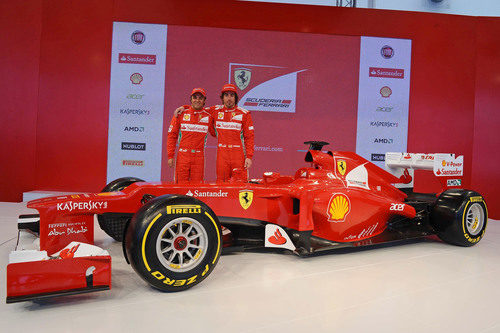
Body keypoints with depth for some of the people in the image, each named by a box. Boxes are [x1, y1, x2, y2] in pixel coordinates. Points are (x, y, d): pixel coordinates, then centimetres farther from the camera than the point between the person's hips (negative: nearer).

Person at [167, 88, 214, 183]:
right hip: (182, 155, 0)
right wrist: (170, 156, 1)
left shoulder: (208, 116, 6)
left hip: (199, 157, 1)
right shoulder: (181, 113, 4)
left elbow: (216, 133, 18)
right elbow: (172, 135, 5)